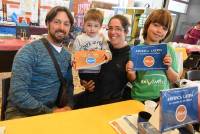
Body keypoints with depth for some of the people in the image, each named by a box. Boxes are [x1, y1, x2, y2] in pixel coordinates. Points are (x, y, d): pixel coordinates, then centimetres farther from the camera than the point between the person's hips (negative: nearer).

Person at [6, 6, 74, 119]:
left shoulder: (67, 55, 5)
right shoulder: (29, 51, -15)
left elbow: (69, 84, 13)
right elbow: (18, 93, -20)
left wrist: (69, 105, -5)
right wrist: (50, 112, -19)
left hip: (50, 109, 6)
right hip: (21, 112, -5)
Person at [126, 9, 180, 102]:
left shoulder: (169, 50, 0)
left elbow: (175, 79, 7)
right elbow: (132, 79, 4)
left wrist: (168, 68, -10)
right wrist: (131, 73, -17)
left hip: (163, 98, 1)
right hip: (139, 99, 0)